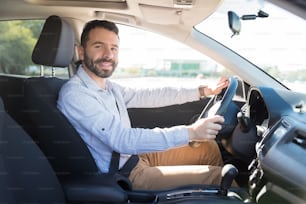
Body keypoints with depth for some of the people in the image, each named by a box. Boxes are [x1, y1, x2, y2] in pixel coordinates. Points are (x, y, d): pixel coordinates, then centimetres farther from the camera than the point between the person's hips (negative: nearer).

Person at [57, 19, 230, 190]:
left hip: (136, 155, 9)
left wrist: (204, 91, 9)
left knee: (210, 147, 14)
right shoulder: (74, 94, -24)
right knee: (215, 176, -7)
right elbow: (123, 140, -31)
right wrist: (190, 132, -31)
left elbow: (149, 96, 9)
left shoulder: (108, 86, 4)